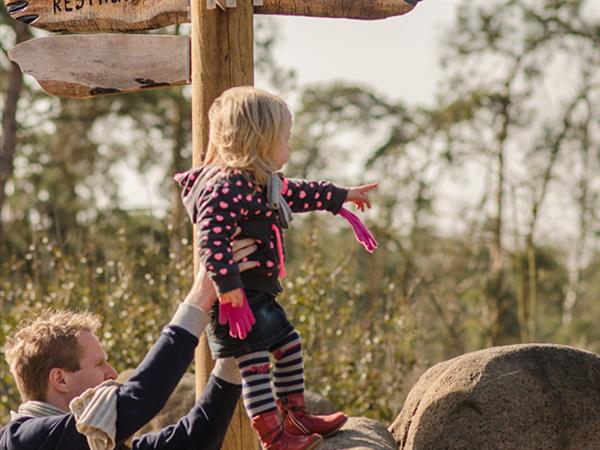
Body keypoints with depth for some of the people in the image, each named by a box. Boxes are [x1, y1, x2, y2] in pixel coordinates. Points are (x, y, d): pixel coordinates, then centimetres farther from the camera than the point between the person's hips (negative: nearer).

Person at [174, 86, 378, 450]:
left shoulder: (259, 182, 13)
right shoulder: (228, 186, -22)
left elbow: (294, 194, 29)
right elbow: (211, 236, -30)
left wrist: (341, 196, 38)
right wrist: (229, 285, -33)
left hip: (259, 296, 11)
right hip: (237, 298, -11)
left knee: (289, 345, 20)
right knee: (255, 363, -8)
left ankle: (295, 416, 32)